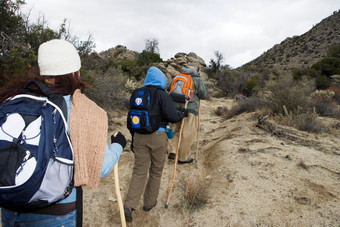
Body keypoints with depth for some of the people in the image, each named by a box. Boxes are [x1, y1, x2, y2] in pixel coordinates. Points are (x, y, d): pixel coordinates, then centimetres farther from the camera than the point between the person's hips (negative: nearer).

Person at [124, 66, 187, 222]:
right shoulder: (163, 95, -7)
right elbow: (172, 116, -15)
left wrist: (133, 140, 21)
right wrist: (183, 114, 6)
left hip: (139, 136, 4)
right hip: (157, 136, -4)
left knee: (139, 171, 8)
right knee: (156, 172, 13)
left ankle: (129, 205, -4)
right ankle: (149, 203, 26)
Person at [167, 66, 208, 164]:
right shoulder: (198, 80, 2)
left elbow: (169, 88, 22)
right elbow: (204, 95, 1)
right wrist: (204, 86, 19)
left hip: (175, 107, 5)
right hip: (190, 108, -5)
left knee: (175, 130, 20)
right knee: (188, 134, 3)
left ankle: (172, 151, 9)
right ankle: (183, 157, 10)